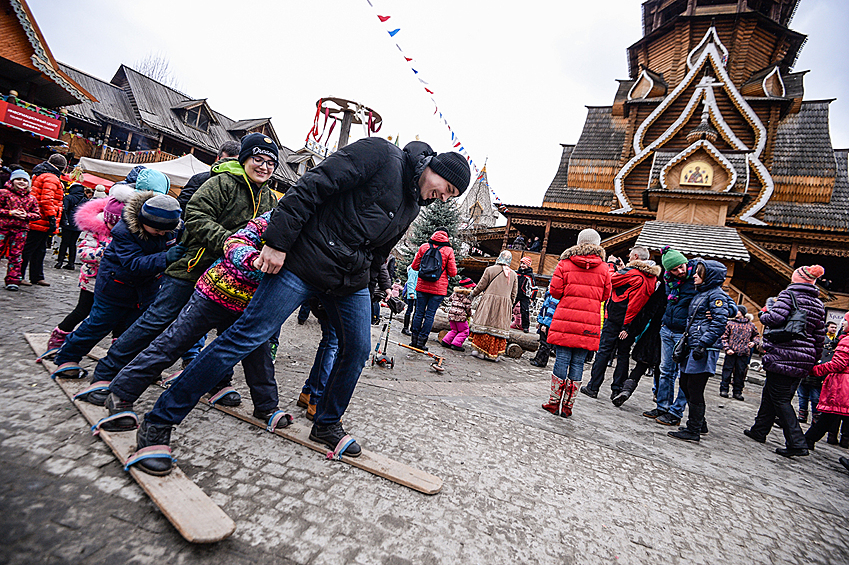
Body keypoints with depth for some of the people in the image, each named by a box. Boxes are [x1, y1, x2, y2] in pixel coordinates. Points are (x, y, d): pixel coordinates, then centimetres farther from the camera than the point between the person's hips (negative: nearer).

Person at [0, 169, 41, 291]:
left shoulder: (31, 199, 11)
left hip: (21, 230, 2)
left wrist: (27, 215, -6)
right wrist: (10, 213, -13)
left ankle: (12, 280, 9)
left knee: (16, 255, 4)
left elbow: (37, 214, 12)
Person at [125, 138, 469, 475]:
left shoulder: (412, 205, 16)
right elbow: (312, 186, -17)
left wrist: (363, 285, 17)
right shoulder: (380, 154, -10)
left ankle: (327, 425, 27)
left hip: (350, 282, 8)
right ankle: (158, 423, 2)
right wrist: (277, 242, -20)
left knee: (357, 350, 5)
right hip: (304, 262, -8)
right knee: (248, 335, -9)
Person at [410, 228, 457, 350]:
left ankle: (414, 339, 16)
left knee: (419, 313, 10)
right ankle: (421, 341, 6)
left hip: (422, 286, 2)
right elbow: (453, 273, -4)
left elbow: (414, 266, 7)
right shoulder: (448, 250, -3)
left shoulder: (424, 246, 2)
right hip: (438, 289, -2)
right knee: (430, 315, 4)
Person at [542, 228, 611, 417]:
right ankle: (568, 405, 14)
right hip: (589, 323, 1)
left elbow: (555, 291, -2)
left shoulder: (565, 264, -1)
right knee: (578, 363, 8)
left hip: (565, 322, -1)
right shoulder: (603, 268, 3)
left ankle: (554, 402, 12)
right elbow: (605, 295, 10)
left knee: (562, 359, 5)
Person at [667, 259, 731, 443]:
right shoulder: (699, 293, 18)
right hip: (693, 347, 9)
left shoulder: (717, 295, -9)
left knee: (695, 390, -5)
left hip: (705, 349, -9)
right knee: (685, 385, 14)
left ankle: (693, 431, 4)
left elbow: (719, 323, -17)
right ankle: (699, 424, 28)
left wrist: (702, 344, -21)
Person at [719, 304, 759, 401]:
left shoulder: (750, 325, 11)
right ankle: (724, 389, 7)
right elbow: (724, 337, 2)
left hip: (744, 353, 2)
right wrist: (727, 348, -8)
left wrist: (754, 342, 4)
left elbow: (756, 335, 25)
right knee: (727, 370, 0)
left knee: (740, 372, 6)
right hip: (731, 352, -2)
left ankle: (737, 391, 15)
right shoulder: (730, 323, 5)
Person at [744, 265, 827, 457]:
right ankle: (759, 430, 27)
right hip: (803, 361, 8)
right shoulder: (819, 305, 15)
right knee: (770, 393, 18)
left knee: (780, 399, -2)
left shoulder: (789, 294, -7)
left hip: (782, 355, -8)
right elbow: (820, 337, 17)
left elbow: (776, 318, -23)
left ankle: (797, 443, -6)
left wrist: (764, 313, -1)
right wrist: (813, 361, 23)